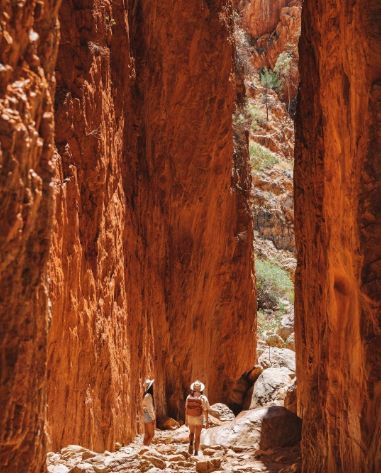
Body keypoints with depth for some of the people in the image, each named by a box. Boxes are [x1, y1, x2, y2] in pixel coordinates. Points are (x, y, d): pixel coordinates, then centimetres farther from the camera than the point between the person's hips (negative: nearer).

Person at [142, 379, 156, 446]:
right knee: (152, 434, -6)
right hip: (149, 416, -9)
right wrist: (153, 418, -15)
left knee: (147, 434, 10)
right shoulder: (148, 396, -17)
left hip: (146, 416, 9)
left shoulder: (146, 395, 13)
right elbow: (149, 408, -18)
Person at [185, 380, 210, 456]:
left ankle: (191, 443, -4)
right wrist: (206, 421, -9)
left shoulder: (189, 397, -4)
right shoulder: (203, 398, -13)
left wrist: (186, 420, 10)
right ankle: (196, 451, 11)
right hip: (199, 419, -2)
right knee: (197, 436, 9)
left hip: (190, 418, 2)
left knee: (191, 433, 23)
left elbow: (186, 409, 1)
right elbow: (205, 410, -15)